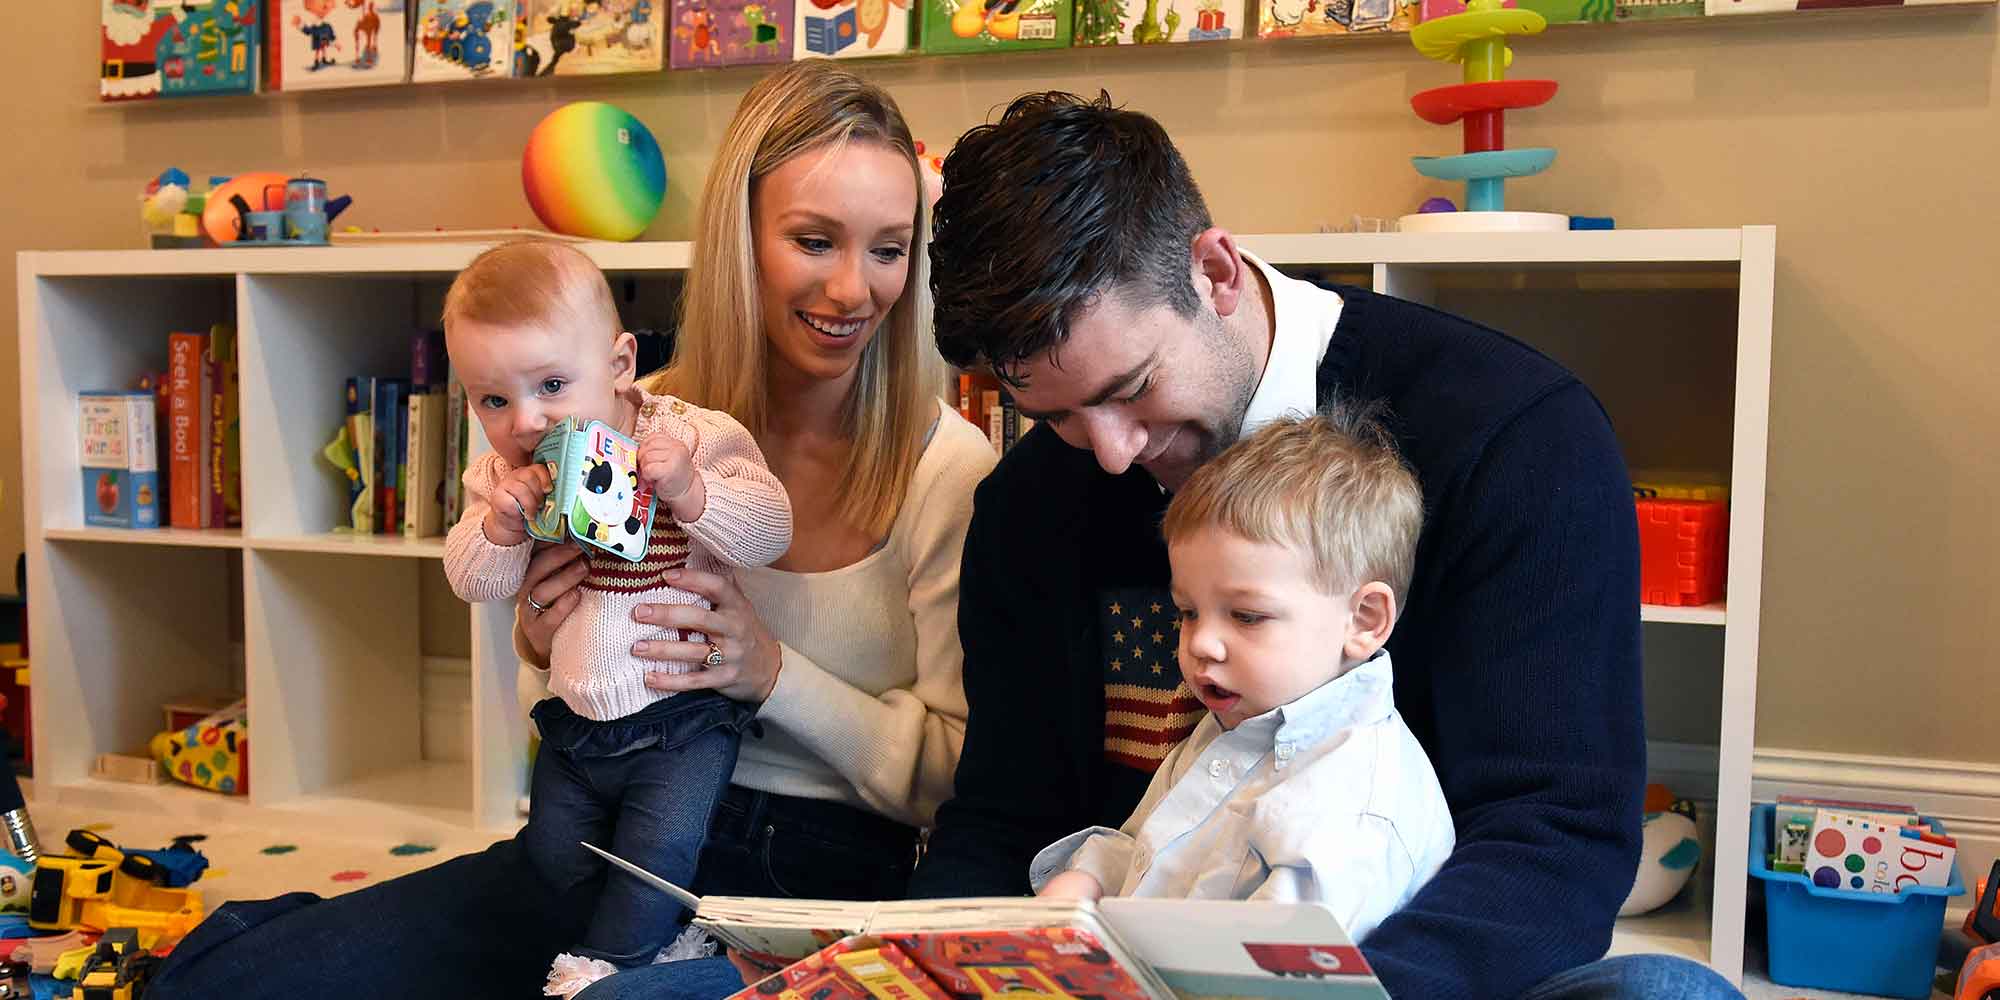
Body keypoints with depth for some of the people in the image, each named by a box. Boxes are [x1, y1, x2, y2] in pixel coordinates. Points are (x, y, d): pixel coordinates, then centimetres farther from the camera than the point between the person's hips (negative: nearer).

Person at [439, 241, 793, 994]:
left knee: (659, 846, -15)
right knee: (555, 850, 14)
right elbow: (476, 585, -3)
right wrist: (500, 524, -23)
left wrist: (689, 492, -36)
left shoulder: (694, 437, -17)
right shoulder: (500, 477, -2)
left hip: (683, 715, -5)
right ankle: (667, 932, 37)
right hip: (575, 722, 6)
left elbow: (770, 531, -22)